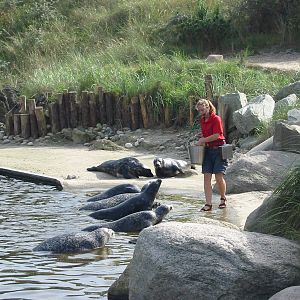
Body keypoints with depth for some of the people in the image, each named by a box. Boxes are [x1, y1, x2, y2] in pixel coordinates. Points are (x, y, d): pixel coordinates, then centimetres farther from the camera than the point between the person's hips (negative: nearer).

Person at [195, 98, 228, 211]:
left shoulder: (216, 119, -11)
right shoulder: (202, 120, 11)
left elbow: (216, 135, -17)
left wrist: (203, 140, -11)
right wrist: (201, 135, 4)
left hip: (218, 150, -7)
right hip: (207, 150, 7)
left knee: (219, 177, -7)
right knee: (207, 177, -3)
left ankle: (223, 198, 18)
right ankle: (208, 204, -4)